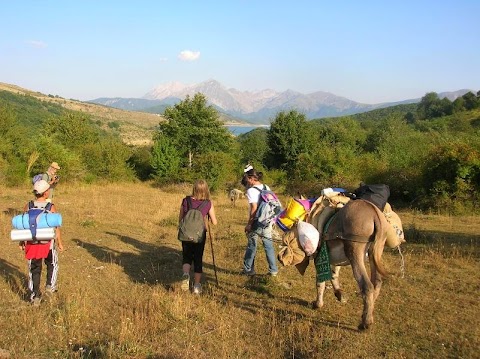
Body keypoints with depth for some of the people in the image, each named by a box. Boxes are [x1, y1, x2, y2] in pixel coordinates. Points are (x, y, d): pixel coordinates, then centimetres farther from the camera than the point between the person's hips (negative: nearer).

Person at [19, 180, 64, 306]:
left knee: (34, 269, 13)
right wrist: (60, 243, 3)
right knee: (52, 264, 25)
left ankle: (35, 296, 16)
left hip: (32, 243, 2)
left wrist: (22, 242, 11)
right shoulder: (51, 207, -13)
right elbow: (56, 227, -9)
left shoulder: (28, 206, -6)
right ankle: (50, 285, 17)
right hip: (48, 243, -2)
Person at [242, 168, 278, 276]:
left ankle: (248, 269, 19)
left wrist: (249, 224, -14)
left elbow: (254, 209, -19)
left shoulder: (251, 190, -14)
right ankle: (273, 270, 16)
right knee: (269, 246, 12)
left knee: (251, 247, 8)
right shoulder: (267, 188, 5)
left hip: (256, 223, -6)